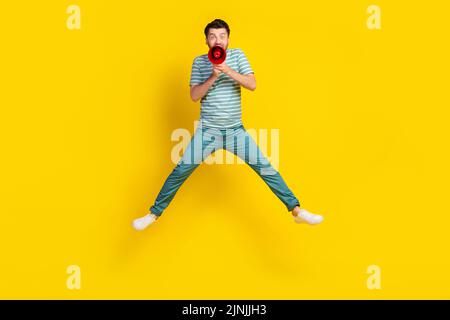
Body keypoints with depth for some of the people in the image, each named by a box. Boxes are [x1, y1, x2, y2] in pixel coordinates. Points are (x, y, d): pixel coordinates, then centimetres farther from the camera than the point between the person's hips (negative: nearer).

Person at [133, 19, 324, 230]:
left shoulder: (237, 55, 1)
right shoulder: (199, 62, 1)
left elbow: (253, 85, -10)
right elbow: (194, 96, -6)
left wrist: (229, 70, -24)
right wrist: (213, 76, -19)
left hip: (235, 130, 1)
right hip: (207, 130, 0)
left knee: (266, 168, -3)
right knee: (180, 171, -5)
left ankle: (296, 211, 6)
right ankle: (154, 214, 9)